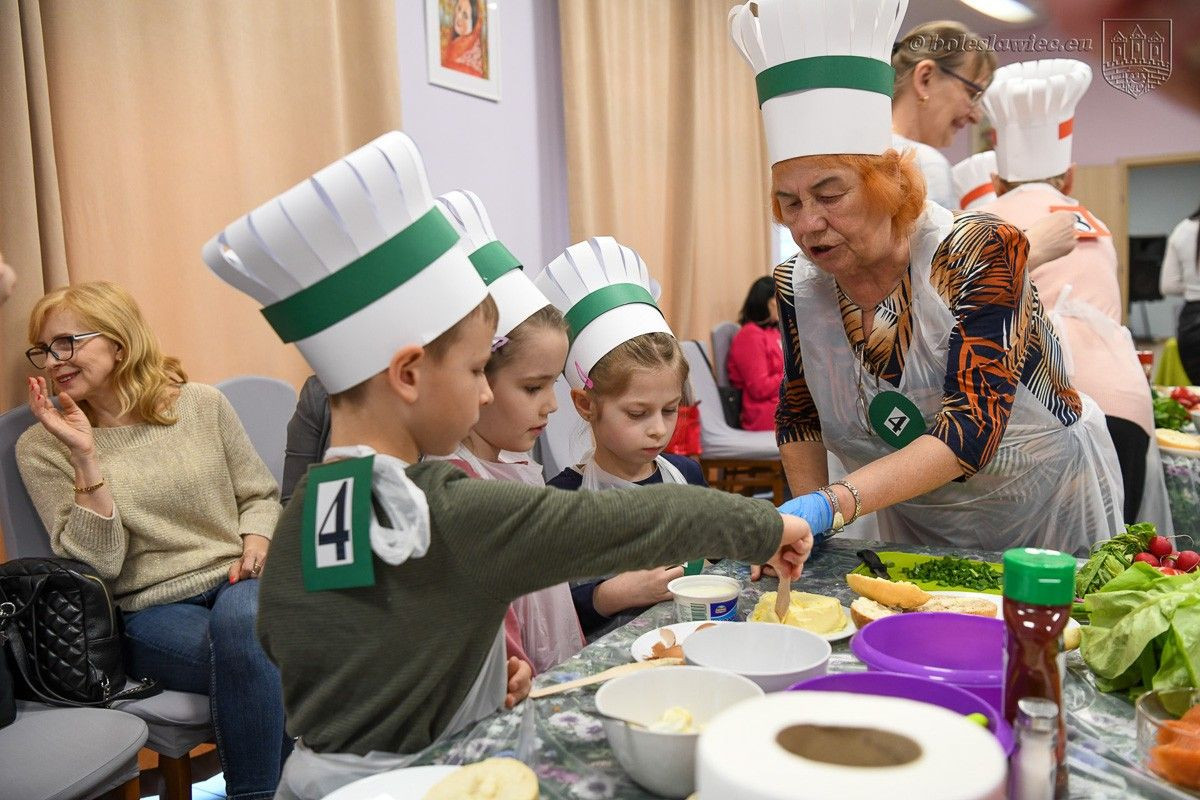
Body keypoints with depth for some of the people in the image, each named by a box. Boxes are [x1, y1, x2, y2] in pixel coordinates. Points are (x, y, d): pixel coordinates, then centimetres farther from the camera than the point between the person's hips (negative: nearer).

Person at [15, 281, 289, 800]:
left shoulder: (202, 404, 4)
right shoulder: (41, 448, 0)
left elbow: (260, 495, 13)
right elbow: (97, 566, -10)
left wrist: (256, 541, -9)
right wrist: (85, 456, -17)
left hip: (236, 581, 2)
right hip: (151, 612, -2)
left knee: (241, 623, -34)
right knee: (255, 658, -32)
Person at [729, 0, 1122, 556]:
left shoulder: (982, 254, -27)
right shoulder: (798, 286, -14)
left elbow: (970, 429, -37)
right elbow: (800, 415, 1)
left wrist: (831, 505, -48)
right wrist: (804, 519, -12)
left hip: (1049, 514, -3)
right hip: (915, 532, 4)